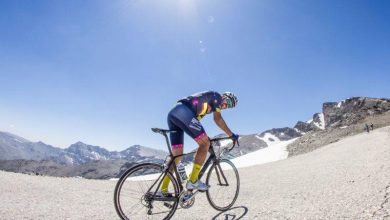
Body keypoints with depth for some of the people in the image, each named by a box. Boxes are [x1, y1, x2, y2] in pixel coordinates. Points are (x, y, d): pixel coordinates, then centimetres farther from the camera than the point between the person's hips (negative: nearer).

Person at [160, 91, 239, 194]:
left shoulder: (206, 101, 35)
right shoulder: (216, 96, 10)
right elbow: (218, 119, -2)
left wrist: (205, 137, 40)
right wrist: (231, 135, 4)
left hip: (172, 114, 10)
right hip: (182, 112, -10)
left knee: (176, 155, 9)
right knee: (205, 143, -6)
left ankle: (163, 190, 9)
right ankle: (193, 181, -8)